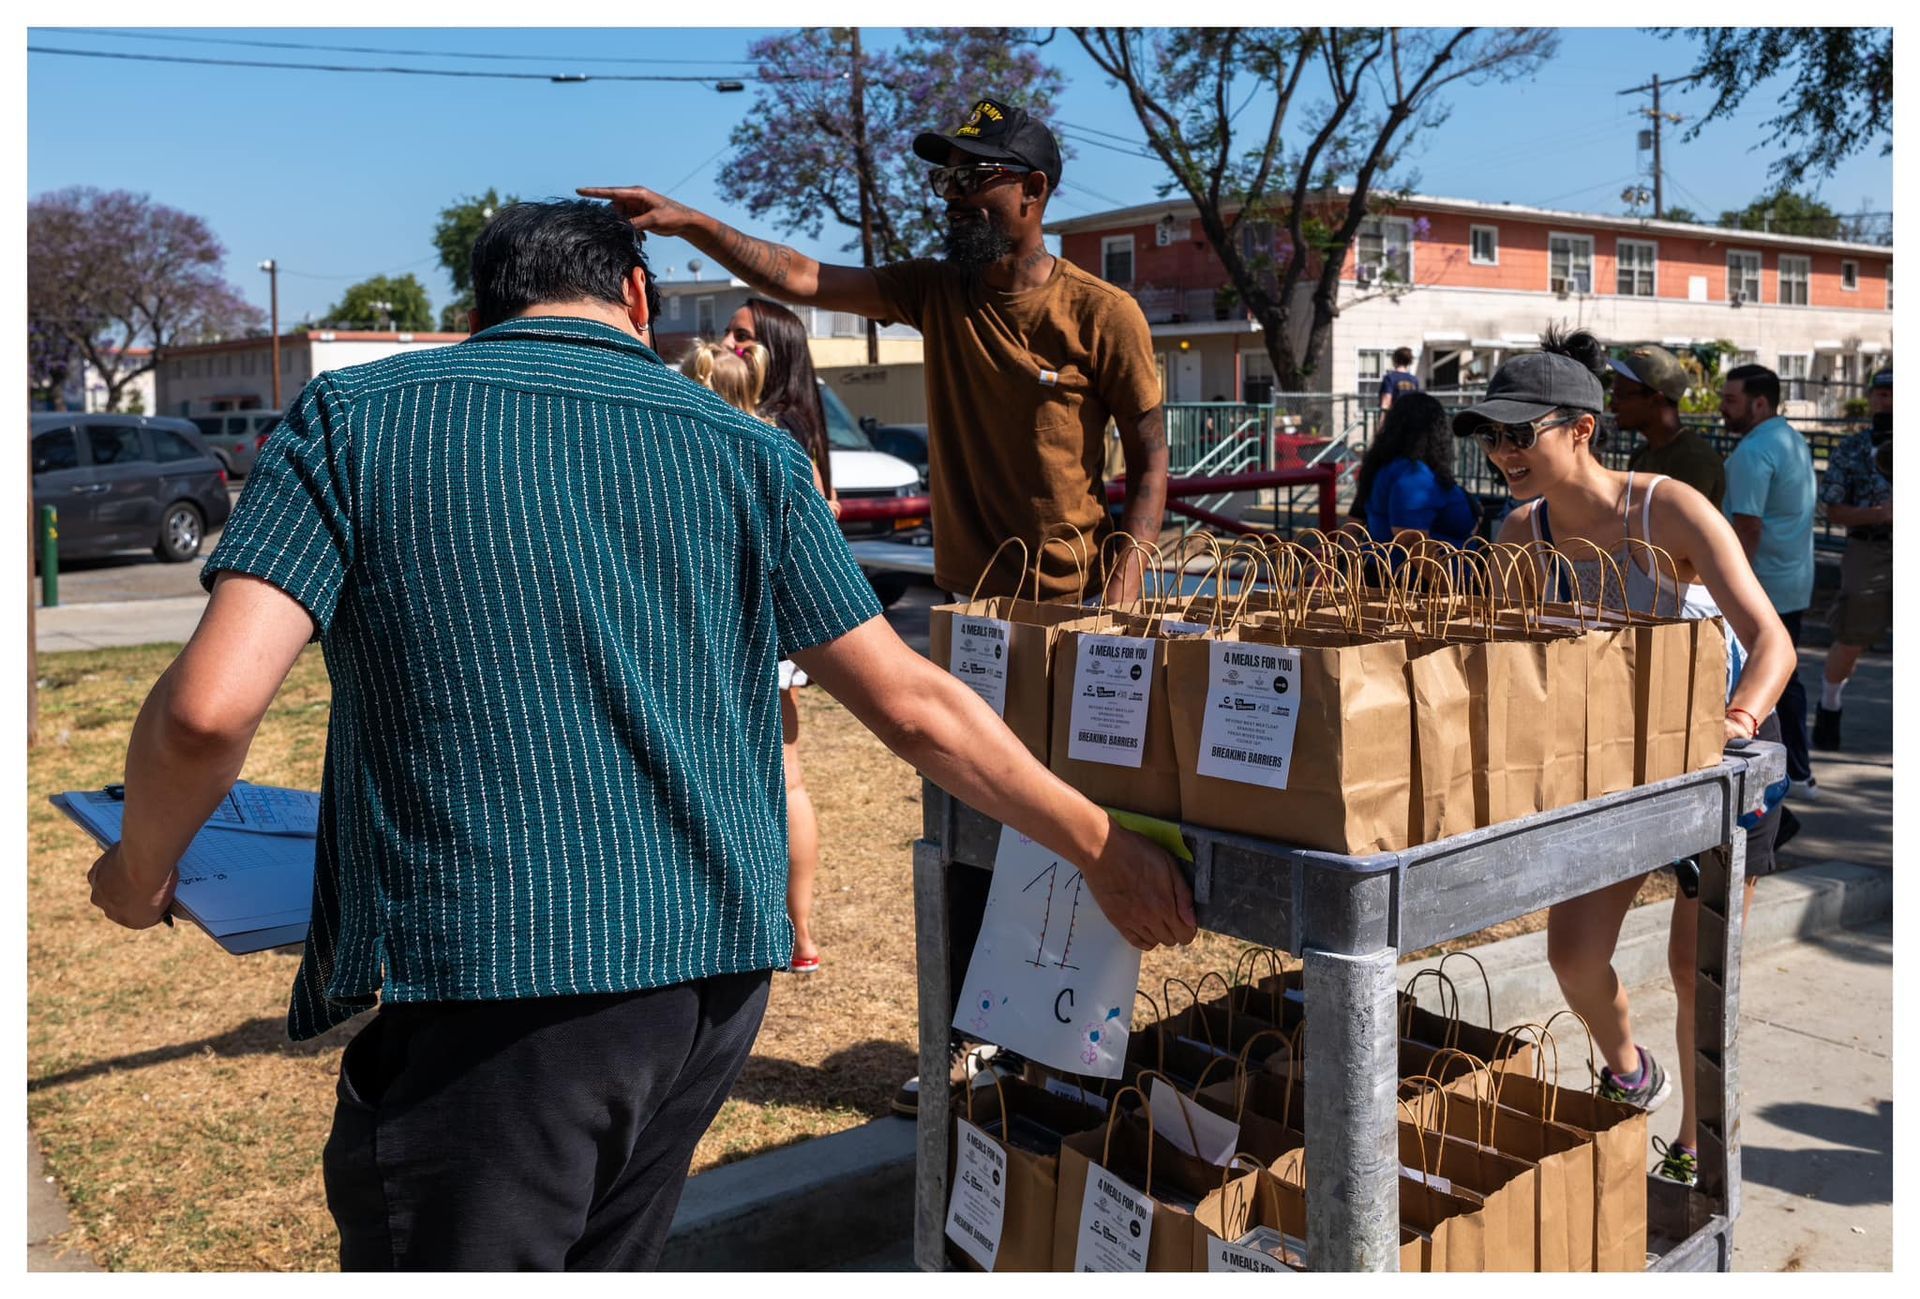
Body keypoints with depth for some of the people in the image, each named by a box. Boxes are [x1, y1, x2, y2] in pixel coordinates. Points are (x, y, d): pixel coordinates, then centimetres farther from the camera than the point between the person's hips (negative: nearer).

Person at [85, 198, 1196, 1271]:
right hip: (713, 972, 4)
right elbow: (914, 708, 5)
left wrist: (142, 868, 11)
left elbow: (210, 707, -10)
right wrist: (1103, 849, 15)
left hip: (479, 985, -4)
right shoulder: (749, 451, 7)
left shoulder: (352, 418, 1)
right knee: (611, 1261, 23)